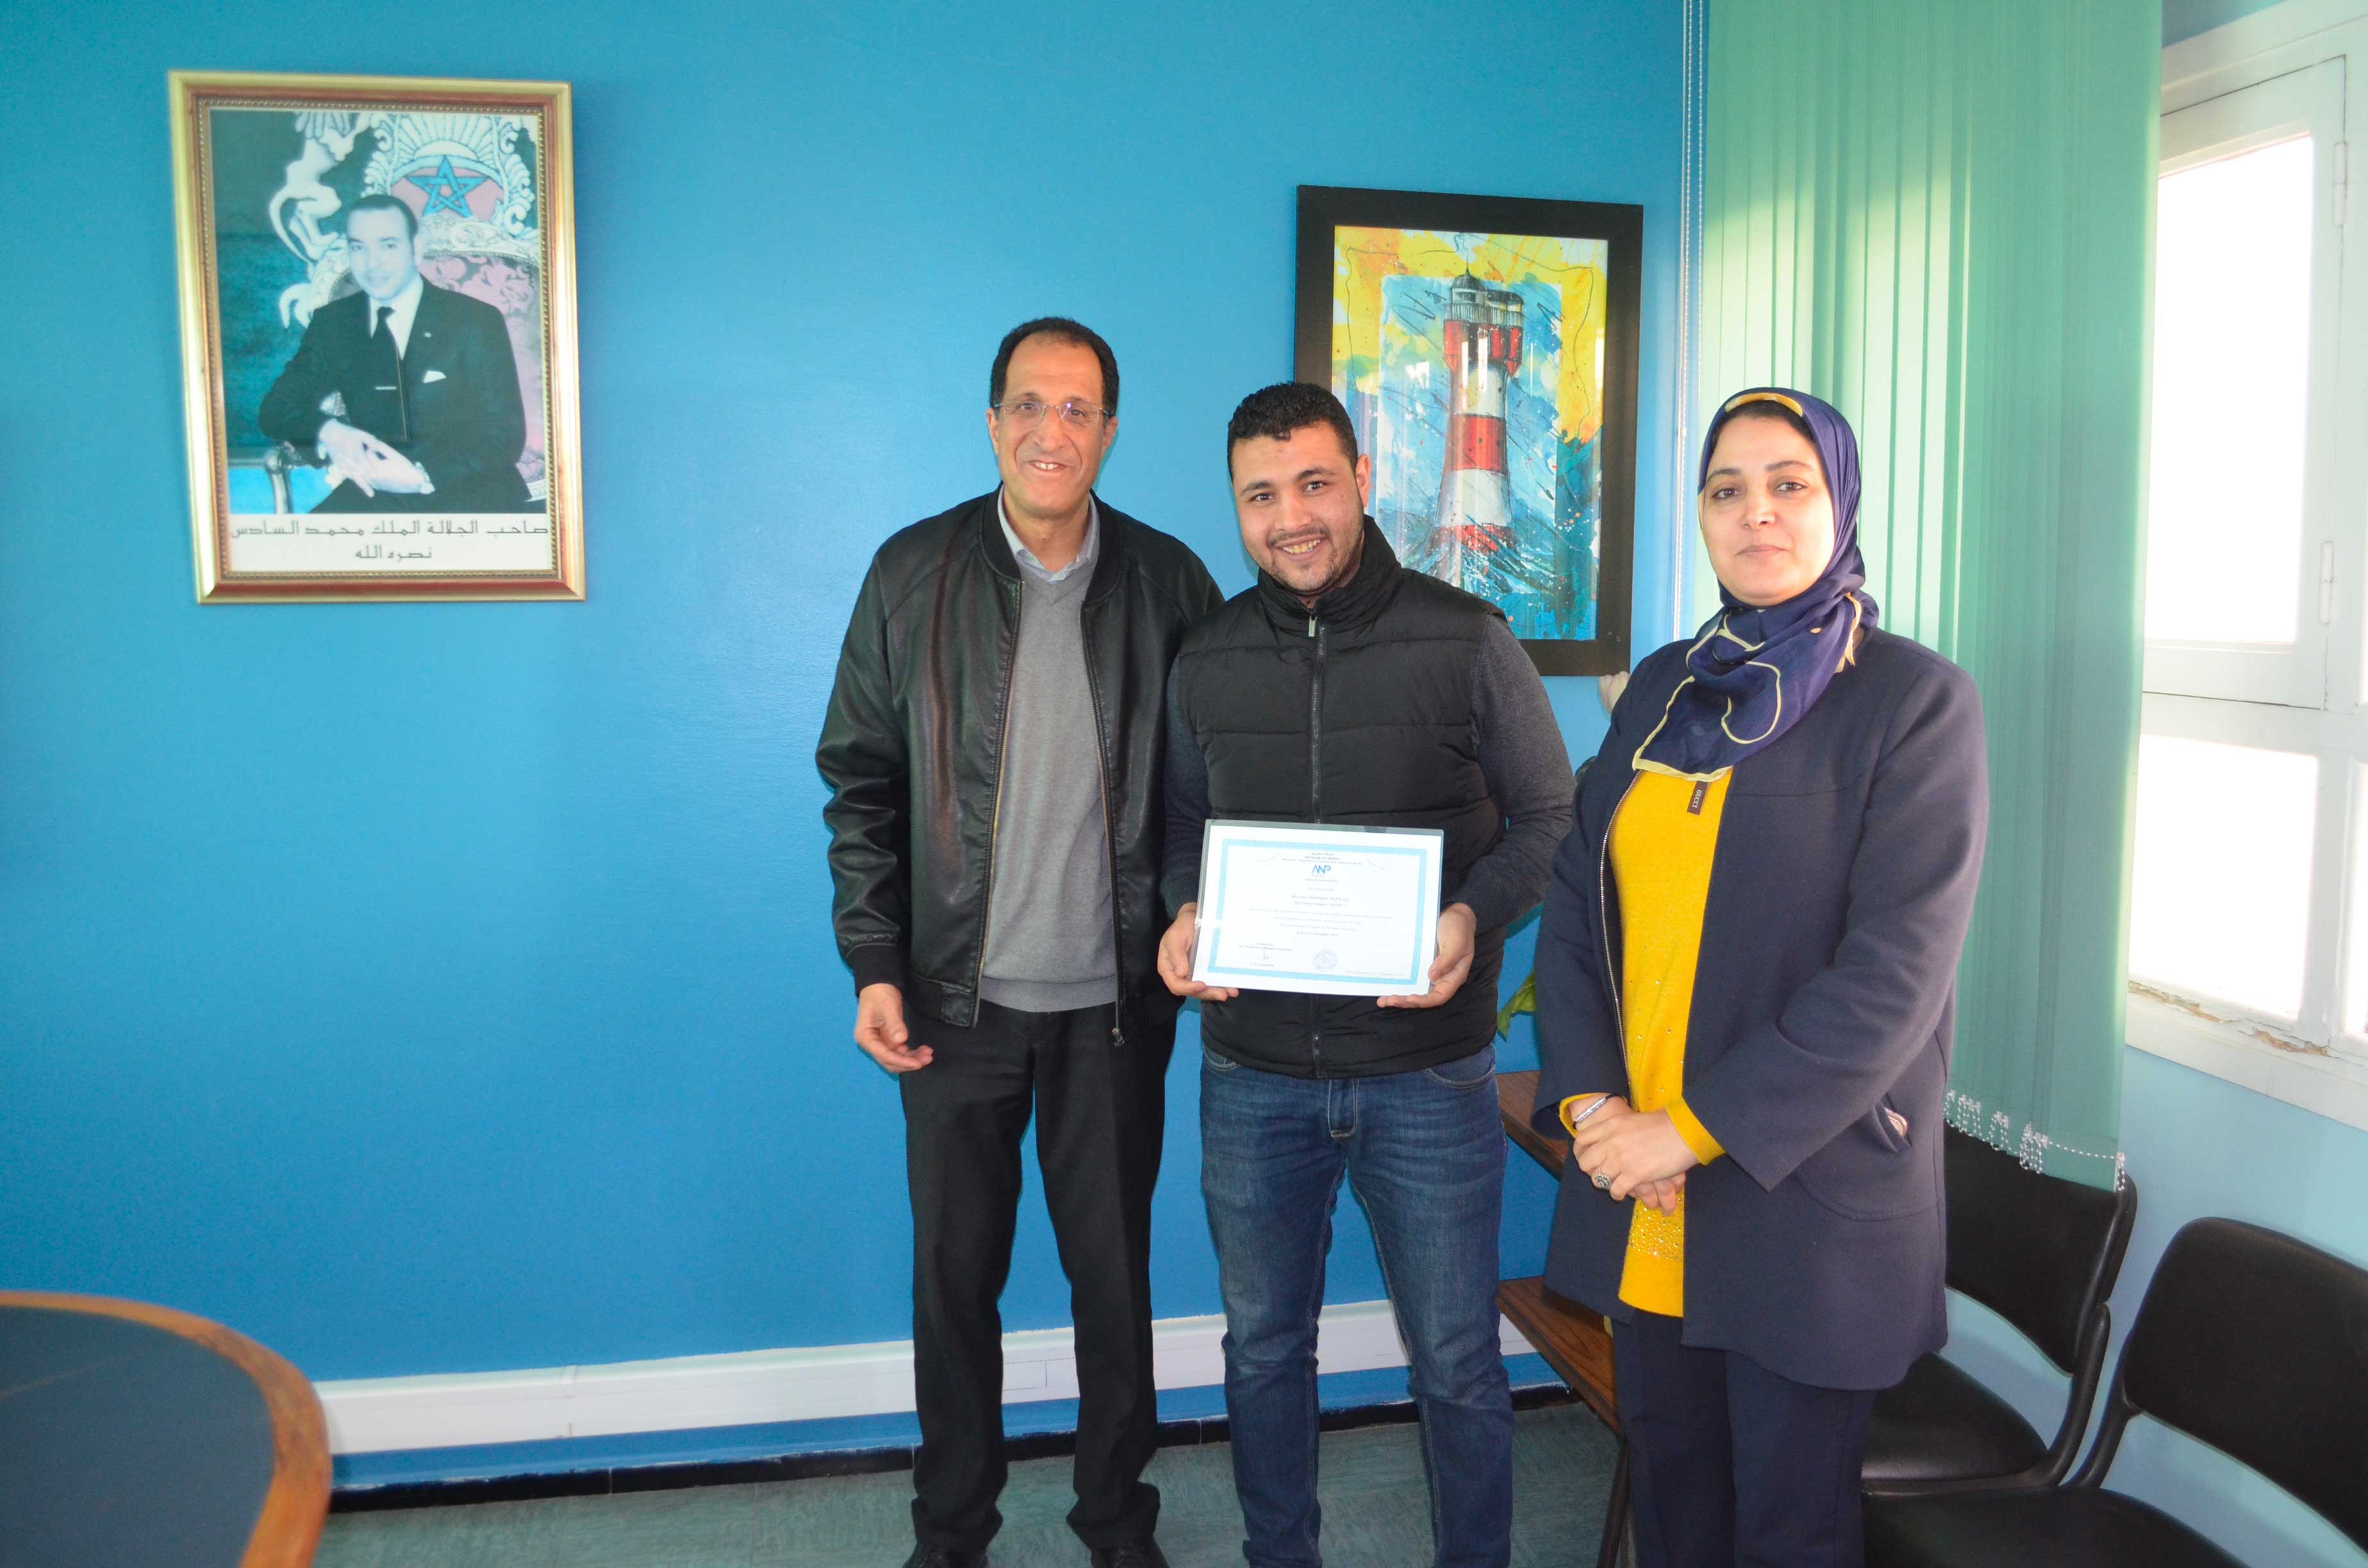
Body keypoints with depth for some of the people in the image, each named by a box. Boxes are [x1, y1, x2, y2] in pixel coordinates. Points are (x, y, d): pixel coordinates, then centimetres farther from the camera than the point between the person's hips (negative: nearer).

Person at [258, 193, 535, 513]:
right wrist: (326, 430, -17)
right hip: (377, 495, 2)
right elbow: (276, 409, 8)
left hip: (469, 493, -2)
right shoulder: (332, 322, 12)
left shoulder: (477, 321, 0)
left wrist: (424, 474, -21)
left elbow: (505, 435, -4)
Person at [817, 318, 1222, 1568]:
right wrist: (873, 964, -4)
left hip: (1115, 1000, 0)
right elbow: (861, 781, 2)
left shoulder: (1168, 580, -1)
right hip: (957, 997, 0)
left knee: (1116, 1273, 12)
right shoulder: (913, 573, -1)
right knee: (955, 1275, 12)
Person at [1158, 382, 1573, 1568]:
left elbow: (1548, 816, 1)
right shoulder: (1205, 663, 4)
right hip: (1252, 1068, 3)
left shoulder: (1466, 641, -5)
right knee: (1264, 1347, 18)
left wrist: (1475, 916, -17)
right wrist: (1186, 913, -7)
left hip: (1427, 1069, -3)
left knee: (1457, 1362, 10)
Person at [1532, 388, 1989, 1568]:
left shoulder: (1917, 701, -8)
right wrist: (1585, 1094, -7)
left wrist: (1698, 1130, -18)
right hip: (1637, 1198, 5)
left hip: (1805, 1198, -4)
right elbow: (1573, 902, 7)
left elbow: (1895, 975, -16)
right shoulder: (1662, 688, 9)